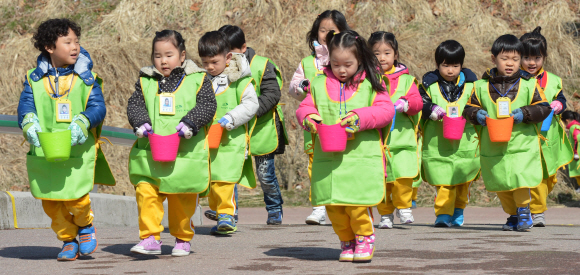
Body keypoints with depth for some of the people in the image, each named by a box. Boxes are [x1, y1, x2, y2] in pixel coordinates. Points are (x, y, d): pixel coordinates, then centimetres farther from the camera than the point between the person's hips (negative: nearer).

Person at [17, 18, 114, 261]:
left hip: (79, 150, -2)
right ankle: (67, 239, 26)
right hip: (44, 151, 2)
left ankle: (86, 224, 22)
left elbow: (98, 106, -5)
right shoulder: (35, 79, 5)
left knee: (76, 198, -11)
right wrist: (29, 122, -20)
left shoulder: (87, 78, 2)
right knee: (50, 201, 5)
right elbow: (26, 104, 1)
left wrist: (82, 122, -23)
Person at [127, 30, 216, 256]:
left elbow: (207, 105, -4)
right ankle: (150, 238, -6)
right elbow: (134, 104, 6)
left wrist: (190, 123, -18)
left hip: (186, 153, -1)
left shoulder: (198, 80, 4)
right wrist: (141, 123, -13)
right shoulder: (145, 81, 11)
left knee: (183, 201, 8)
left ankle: (183, 239, 25)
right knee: (146, 194, -10)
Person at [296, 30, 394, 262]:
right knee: (333, 207, 2)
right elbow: (305, 107, 16)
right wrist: (308, 118, -7)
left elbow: (386, 110, -2)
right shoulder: (320, 84, 12)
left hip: (362, 155, -3)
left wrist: (361, 117, -17)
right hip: (328, 158, 3)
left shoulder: (371, 83, 5)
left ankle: (364, 237, 12)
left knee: (357, 204, -11)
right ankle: (346, 241, 21)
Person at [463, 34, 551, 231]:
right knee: (500, 184, 9)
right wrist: (477, 115, -11)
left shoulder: (529, 84, 2)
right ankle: (512, 215, 28)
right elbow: (469, 107, 11)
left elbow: (543, 108, 1)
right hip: (493, 147, 2)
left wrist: (525, 113, -15)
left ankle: (523, 210, 4)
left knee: (521, 178, -16)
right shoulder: (482, 86, 5)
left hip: (523, 143, -2)